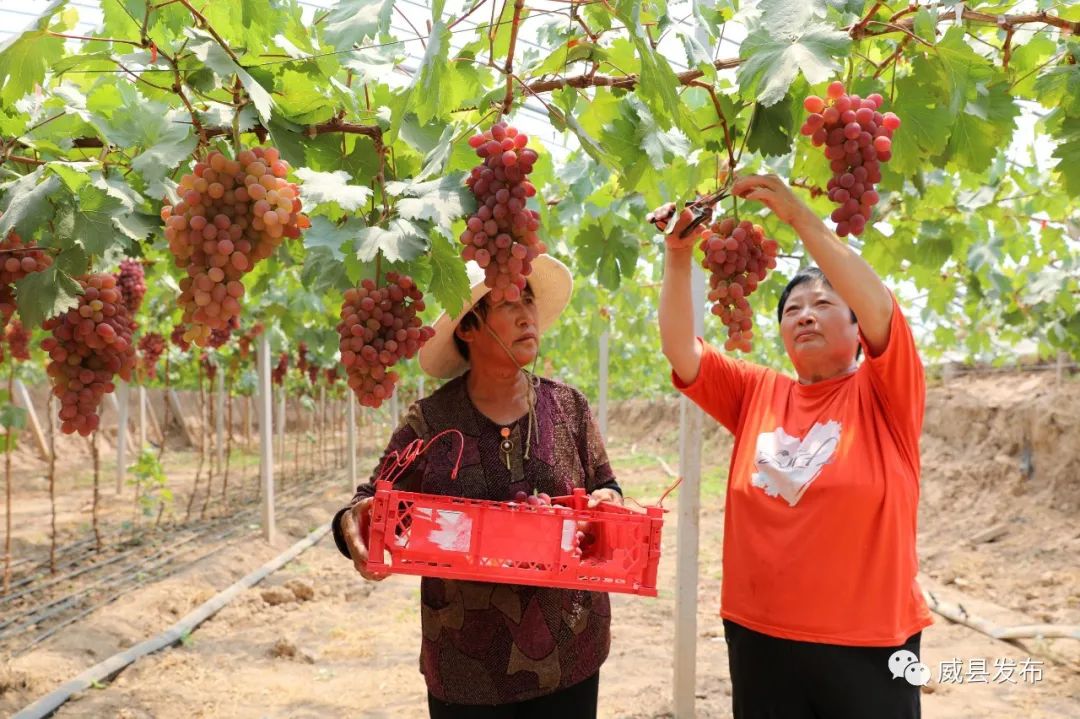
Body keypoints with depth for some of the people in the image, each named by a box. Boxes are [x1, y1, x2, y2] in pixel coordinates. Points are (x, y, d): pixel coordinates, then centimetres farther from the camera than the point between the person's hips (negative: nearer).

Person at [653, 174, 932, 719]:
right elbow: (681, 348, -3)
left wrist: (798, 215, -24)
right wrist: (678, 255, -15)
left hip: (866, 643, -3)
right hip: (759, 636, 3)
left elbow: (879, 306, -20)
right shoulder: (757, 393, 6)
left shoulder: (886, 395, -3)